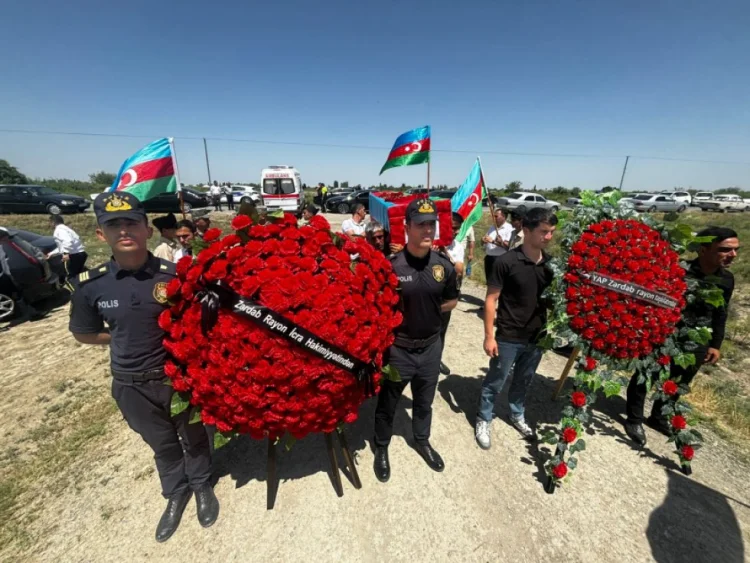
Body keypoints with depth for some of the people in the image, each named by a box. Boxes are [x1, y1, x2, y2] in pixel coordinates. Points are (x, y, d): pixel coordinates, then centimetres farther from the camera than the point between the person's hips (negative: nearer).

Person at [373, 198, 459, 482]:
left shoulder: (444, 266, -5)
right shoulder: (391, 266, -20)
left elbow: (452, 300, 10)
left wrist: (430, 310, -2)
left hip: (431, 347, 4)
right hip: (397, 349, -4)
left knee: (424, 402, 27)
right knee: (387, 404, 19)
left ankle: (422, 441, 54)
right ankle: (381, 449, 45)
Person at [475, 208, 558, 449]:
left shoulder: (550, 263, 0)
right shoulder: (507, 262, -17)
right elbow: (491, 299, -14)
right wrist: (489, 335, -16)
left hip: (537, 337, 5)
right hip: (508, 337, -5)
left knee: (523, 382, 24)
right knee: (495, 382, 12)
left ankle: (517, 415, 47)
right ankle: (483, 420, 33)